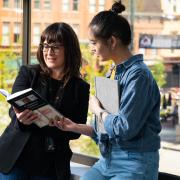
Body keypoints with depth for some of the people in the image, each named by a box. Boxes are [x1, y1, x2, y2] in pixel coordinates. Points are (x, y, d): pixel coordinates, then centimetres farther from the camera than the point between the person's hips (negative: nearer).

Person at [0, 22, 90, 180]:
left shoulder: (80, 88, 4)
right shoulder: (28, 74, 5)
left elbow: (75, 131, -1)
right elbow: (14, 109, -4)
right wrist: (21, 119, -30)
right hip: (16, 158, 0)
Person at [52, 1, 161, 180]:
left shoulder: (138, 75, -13)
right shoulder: (115, 74, 13)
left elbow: (124, 129, -19)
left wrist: (98, 110, -4)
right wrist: (74, 127, 10)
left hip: (134, 165, -8)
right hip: (107, 160, 8)